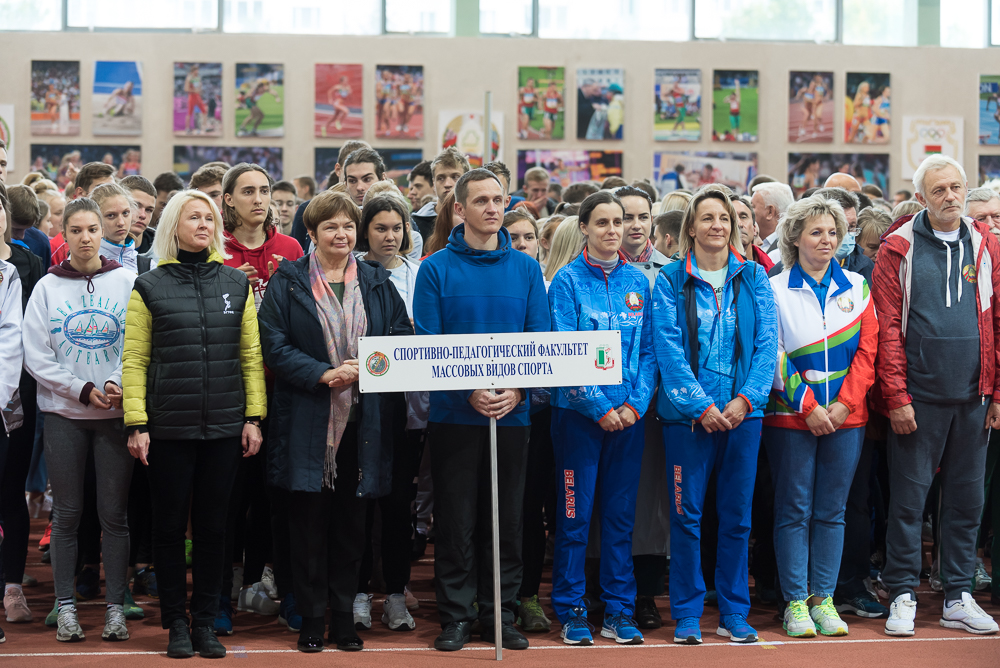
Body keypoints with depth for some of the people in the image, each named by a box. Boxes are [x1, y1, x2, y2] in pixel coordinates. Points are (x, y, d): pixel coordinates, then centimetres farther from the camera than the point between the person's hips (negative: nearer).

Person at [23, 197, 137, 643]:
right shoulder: (48, 287, 4)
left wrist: (118, 384, -17)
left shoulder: (127, 282, 2)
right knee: (67, 512, 4)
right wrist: (83, 389, -10)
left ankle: (115, 607, 9)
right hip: (63, 413, 1)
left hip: (115, 411, 0)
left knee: (114, 513, 2)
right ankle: (65, 606, 12)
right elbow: (37, 356, -1)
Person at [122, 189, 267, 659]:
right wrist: (136, 423, -7)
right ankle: (176, 622, 15)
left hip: (224, 426, 2)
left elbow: (251, 355, 8)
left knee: (212, 526, 7)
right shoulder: (149, 287, 1)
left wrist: (254, 416, 2)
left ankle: (205, 621, 17)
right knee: (170, 526, 4)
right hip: (169, 426, -2)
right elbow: (134, 360, -1)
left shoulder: (236, 283, 8)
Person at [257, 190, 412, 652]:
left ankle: (345, 617, 16)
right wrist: (323, 374, -16)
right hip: (307, 419, -2)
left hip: (363, 419, 3)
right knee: (309, 519, 0)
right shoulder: (288, 282, 2)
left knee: (351, 522, 7)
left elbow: (403, 337, 9)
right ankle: (311, 619, 10)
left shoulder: (377, 283, 11)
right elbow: (274, 346, -5)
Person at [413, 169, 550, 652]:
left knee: (508, 519, 7)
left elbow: (540, 341, 4)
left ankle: (501, 614, 17)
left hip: (512, 413, 2)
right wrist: (468, 391, -18)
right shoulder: (436, 269, -1)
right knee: (456, 520, 2)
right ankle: (456, 616, 12)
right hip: (453, 414, -2)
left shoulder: (525, 269, 7)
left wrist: (517, 390, -13)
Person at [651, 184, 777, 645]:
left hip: (743, 412, 2)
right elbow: (668, 348, -6)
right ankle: (687, 613, 10)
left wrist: (745, 399, -11)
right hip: (687, 413, -2)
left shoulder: (753, 277, 8)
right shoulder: (671, 280, 2)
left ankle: (734, 613, 15)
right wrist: (701, 406, -14)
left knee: (737, 515, 6)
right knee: (686, 514, 0)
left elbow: (767, 342, 2)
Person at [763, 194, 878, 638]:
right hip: (791, 417, -3)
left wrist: (844, 403, -7)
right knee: (794, 510, 0)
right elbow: (773, 355, -4)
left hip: (845, 416, 3)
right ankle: (795, 602, 6)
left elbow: (866, 350, 5)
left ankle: (823, 598, 12)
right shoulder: (776, 289, 1)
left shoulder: (856, 287, 9)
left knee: (832, 511, 5)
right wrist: (807, 406, -11)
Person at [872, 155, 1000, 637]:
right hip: (918, 397, -3)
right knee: (908, 498, 2)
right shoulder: (898, 250, -1)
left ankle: (958, 597, 17)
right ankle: (903, 596, 11)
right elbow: (887, 328, -4)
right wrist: (896, 396, -9)